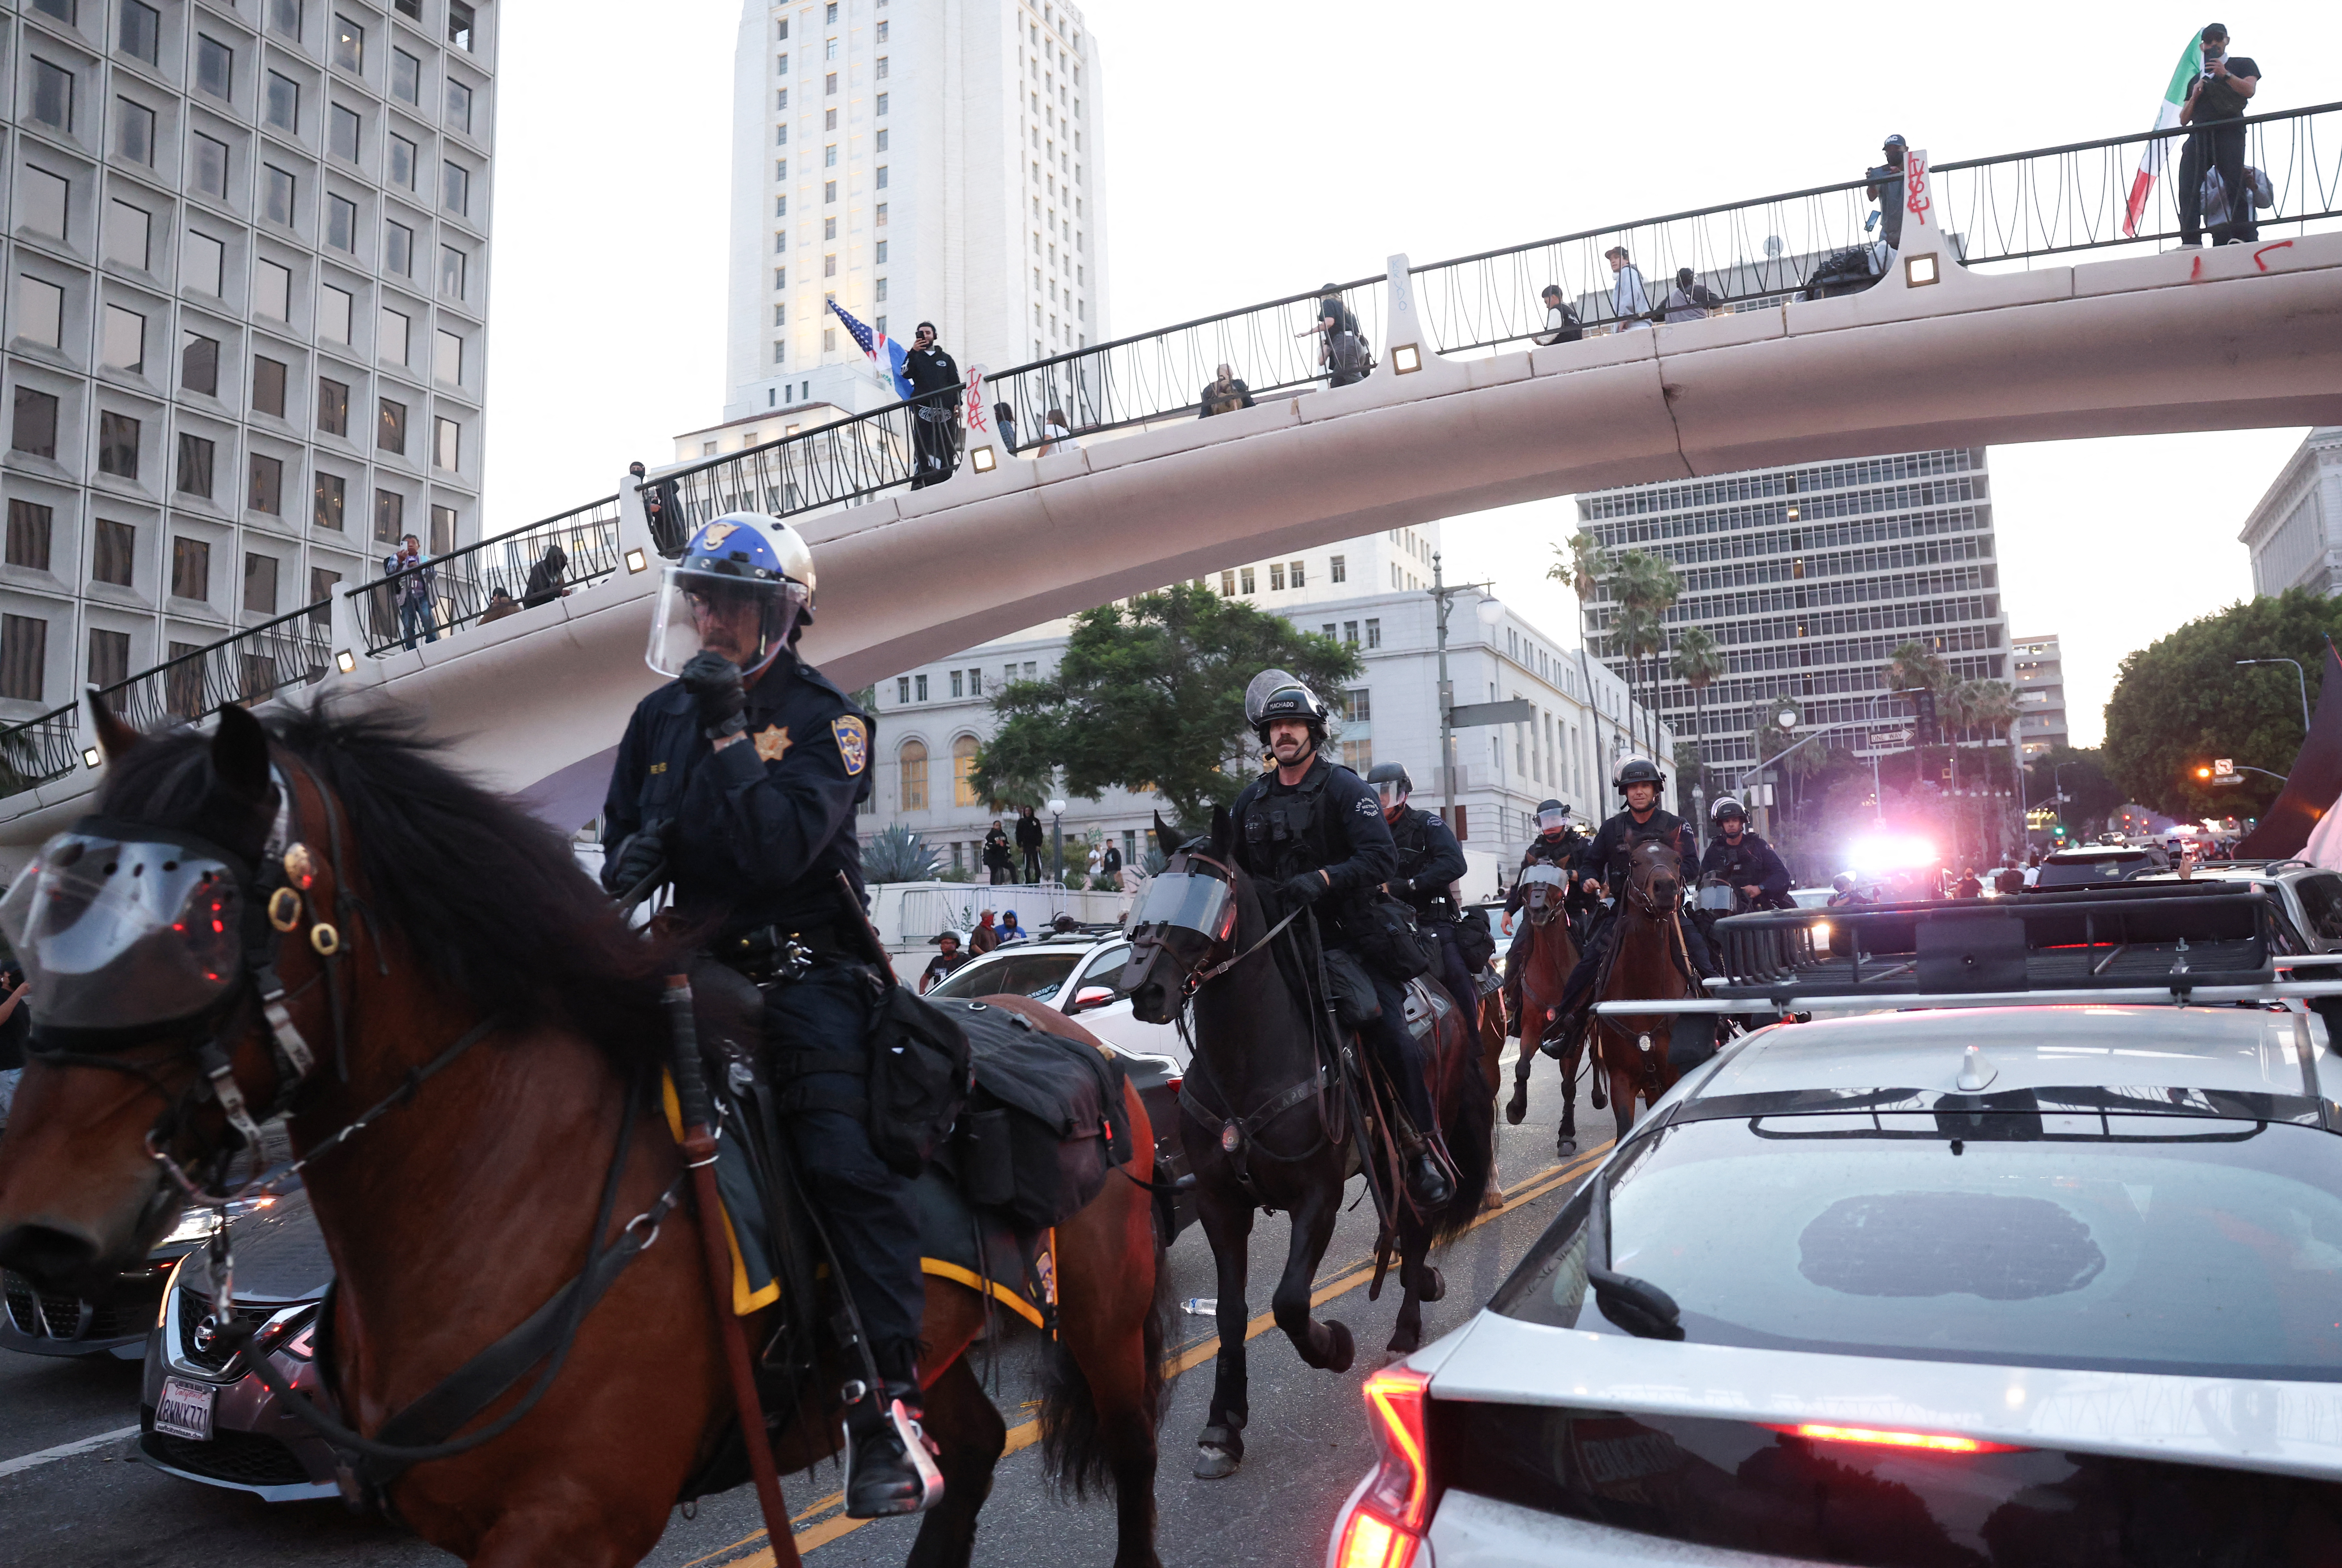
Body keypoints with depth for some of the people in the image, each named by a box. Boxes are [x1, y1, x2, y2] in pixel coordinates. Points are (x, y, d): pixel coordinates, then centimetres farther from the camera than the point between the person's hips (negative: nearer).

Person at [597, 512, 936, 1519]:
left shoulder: (824, 719, -4)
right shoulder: (659, 716, 14)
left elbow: (783, 846, -18)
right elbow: (622, 824, 20)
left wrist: (728, 733, -20)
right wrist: (631, 852, -3)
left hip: (800, 970, -6)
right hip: (687, 962, 6)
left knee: (848, 1160, -22)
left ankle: (888, 1404, -19)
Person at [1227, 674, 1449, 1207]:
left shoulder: (1345, 788, -3)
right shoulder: (1250, 802, 12)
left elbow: (1381, 858, -15)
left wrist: (1323, 879, -30)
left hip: (1348, 937, -4)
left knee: (1393, 1038, -13)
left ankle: (1421, 1150, 2)